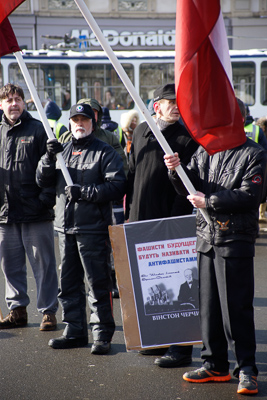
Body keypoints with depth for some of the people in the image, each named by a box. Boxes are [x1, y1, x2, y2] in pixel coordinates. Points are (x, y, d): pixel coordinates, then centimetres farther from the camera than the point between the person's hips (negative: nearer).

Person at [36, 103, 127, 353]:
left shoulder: (105, 153, -2)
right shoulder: (62, 150, 16)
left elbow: (116, 187, -12)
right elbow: (42, 181, 10)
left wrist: (83, 192, -18)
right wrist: (49, 158, -8)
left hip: (93, 228, -6)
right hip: (65, 227, 6)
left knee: (98, 283, -4)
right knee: (68, 283, 12)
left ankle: (102, 334, 3)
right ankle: (74, 331, 22)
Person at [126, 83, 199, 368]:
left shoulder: (186, 137, -5)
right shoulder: (141, 132, 13)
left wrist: (175, 221, -16)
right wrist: (129, 210, 16)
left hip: (169, 221, -6)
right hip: (140, 220, 6)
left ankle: (181, 346, 0)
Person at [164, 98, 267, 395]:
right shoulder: (206, 152, 13)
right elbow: (188, 188, 10)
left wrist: (209, 201, -15)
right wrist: (177, 170, -10)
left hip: (235, 240, -6)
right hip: (206, 237, 6)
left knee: (236, 306, -6)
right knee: (208, 304, 11)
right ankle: (215, 365, 21)